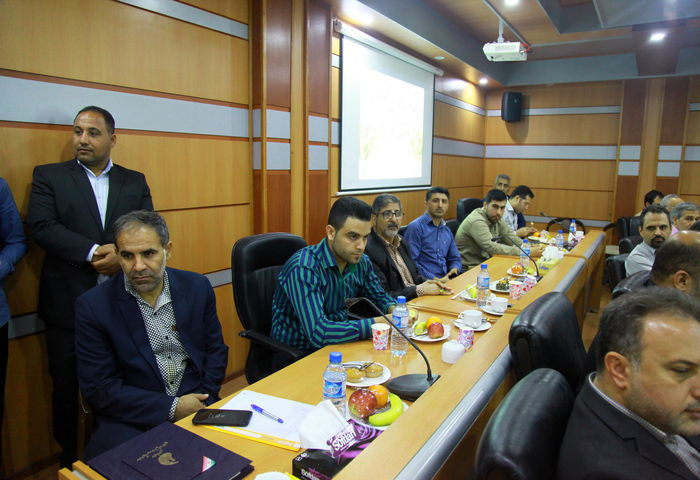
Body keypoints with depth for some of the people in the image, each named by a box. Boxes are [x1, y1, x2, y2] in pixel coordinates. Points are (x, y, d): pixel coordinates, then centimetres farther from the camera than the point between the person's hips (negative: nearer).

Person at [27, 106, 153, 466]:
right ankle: (69, 461, 33)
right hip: (68, 305, -1)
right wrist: (94, 252, -22)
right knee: (67, 389, 13)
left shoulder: (135, 181, 9)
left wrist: (123, 254, -19)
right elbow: (41, 226, -11)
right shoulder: (49, 176, 3)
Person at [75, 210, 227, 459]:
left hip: (195, 403, 3)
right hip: (131, 419, -2)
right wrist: (171, 408, -13)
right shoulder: (93, 306, -7)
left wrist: (204, 400, -7)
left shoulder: (197, 287, 1)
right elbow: (99, 388, -7)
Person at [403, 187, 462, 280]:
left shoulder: (447, 230, 17)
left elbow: (455, 259, 24)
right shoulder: (415, 227, -6)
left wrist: (454, 269, 2)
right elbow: (412, 262, -13)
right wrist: (434, 279, -17)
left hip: (445, 280, 6)